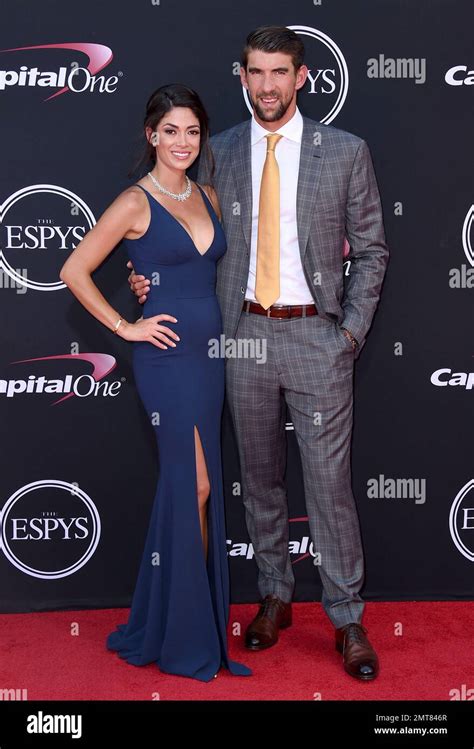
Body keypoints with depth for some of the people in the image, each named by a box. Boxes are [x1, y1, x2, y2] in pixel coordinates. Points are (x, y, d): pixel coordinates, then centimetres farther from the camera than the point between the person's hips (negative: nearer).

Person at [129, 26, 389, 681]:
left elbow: (371, 250, 3)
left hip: (317, 337, -2)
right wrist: (157, 279, -3)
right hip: (244, 333, 3)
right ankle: (275, 597, 31)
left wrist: (351, 333, -4)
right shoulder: (218, 153, 6)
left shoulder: (345, 152, 0)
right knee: (259, 476, 13)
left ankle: (347, 618, 16)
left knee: (329, 480, 0)